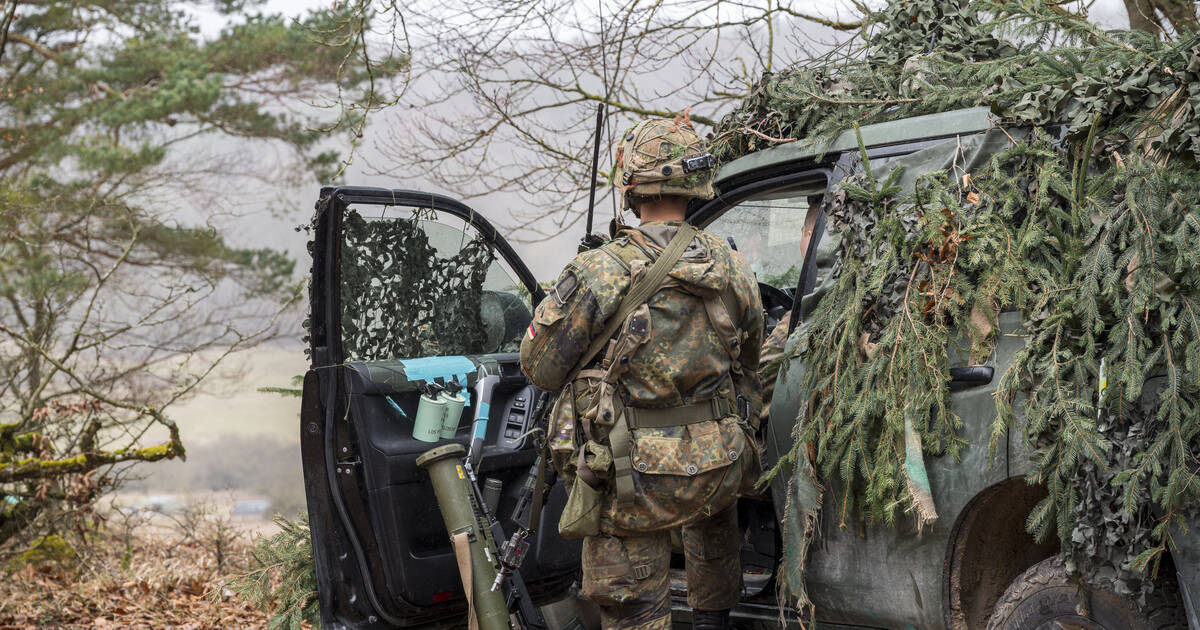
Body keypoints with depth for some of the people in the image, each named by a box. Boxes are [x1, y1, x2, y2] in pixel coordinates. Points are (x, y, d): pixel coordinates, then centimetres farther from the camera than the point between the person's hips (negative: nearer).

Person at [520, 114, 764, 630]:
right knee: (715, 509, 39)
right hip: (721, 466, 5)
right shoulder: (732, 268, 0)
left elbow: (540, 369, -8)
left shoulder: (600, 272, -16)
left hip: (634, 480, -5)